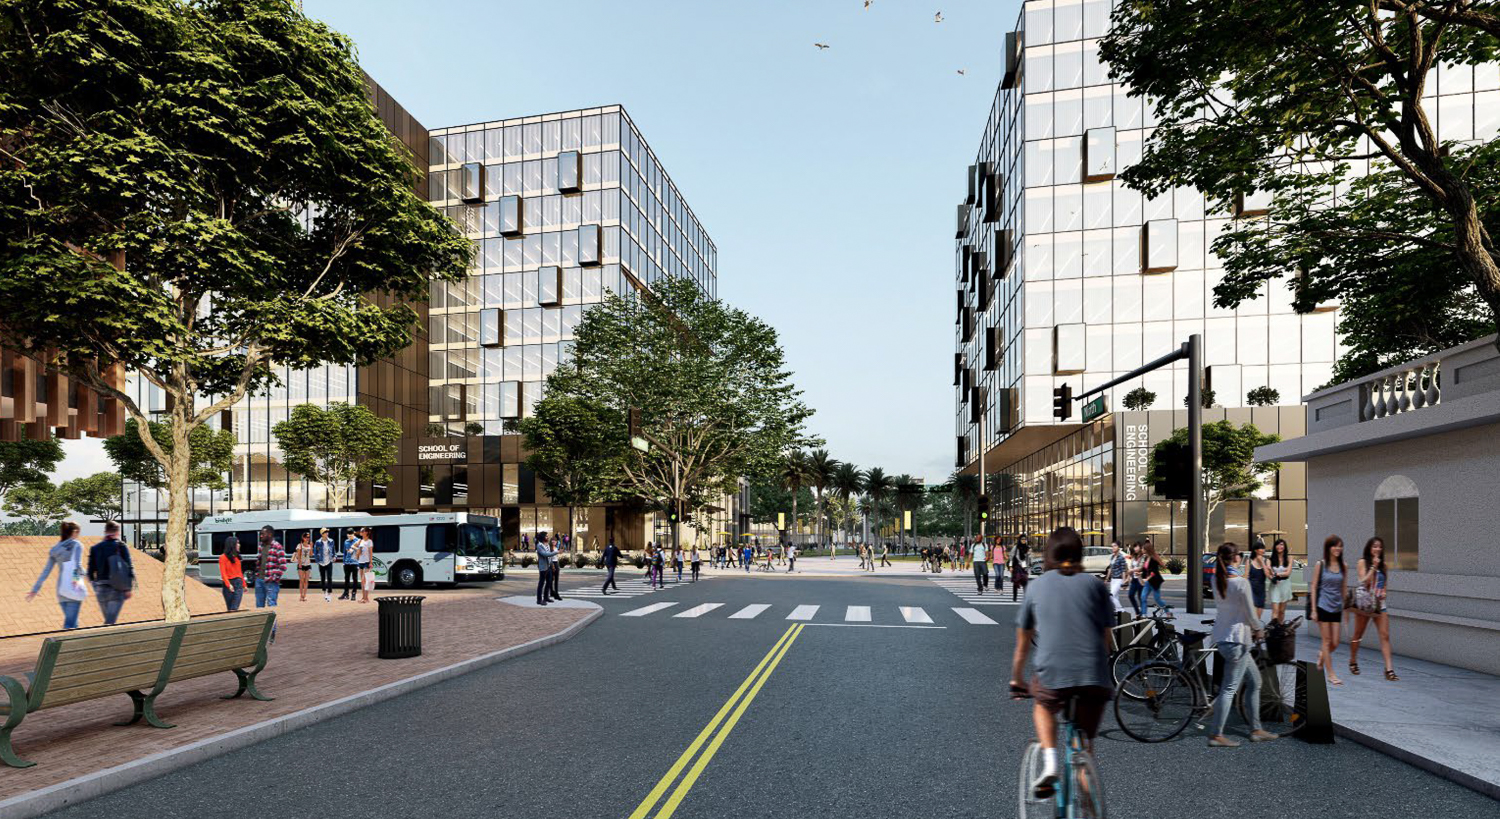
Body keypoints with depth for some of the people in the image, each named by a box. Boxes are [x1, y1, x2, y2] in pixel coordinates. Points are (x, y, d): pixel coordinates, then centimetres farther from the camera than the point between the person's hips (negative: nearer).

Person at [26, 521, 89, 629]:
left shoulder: (55, 549, 14)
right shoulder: (76, 545, -3)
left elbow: (45, 571, 11)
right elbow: (77, 565, -17)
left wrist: (35, 589, 13)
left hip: (61, 589, 6)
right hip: (74, 588, -6)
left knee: (72, 622, 17)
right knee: (70, 624, -7)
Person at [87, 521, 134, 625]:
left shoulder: (95, 548, 6)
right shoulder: (121, 546, -4)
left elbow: (90, 571, 7)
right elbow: (129, 567, -9)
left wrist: (95, 587, 21)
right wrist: (128, 588, -5)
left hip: (100, 589, 4)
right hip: (117, 589, -4)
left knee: (109, 619, 18)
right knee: (110, 621, -6)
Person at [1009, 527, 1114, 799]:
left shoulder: (1038, 585, 16)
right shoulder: (1095, 584, 15)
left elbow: (1022, 645, 23)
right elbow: (1106, 638, 16)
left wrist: (1017, 681, 35)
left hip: (1052, 675, -1)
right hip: (1094, 677, 1)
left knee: (1043, 707, 30)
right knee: (1084, 741, 20)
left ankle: (1049, 765, 9)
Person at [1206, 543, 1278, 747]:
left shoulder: (1216, 580, 4)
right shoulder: (1241, 582, -18)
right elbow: (1250, 614, -9)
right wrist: (1259, 630, 6)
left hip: (1221, 638, 8)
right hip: (1236, 640, -8)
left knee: (1254, 681, 20)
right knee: (1229, 688, -4)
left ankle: (1256, 730, 26)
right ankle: (1216, 735, -3)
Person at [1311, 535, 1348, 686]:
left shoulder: (1342, 566, 5)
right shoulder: (1320, 565, -5)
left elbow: (1343, 588, 12)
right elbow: (1314, 587, -4)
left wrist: (1344, 607, 11)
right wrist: (1313, 609, -8)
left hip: (1336, 608, 4)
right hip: (1323, 607, -4)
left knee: (1335, 643, 4)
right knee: (1327, 641, 1)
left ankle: (1322, 654, 37)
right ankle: (1331, 674, 8)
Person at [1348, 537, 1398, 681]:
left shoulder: (1382, 564, 11)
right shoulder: (1362, 562, -3)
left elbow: (1383, 583, 21)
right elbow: (1364, 581, -13)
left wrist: (1383, 592, 2)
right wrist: (1373, 567, -16)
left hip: (1379, 603, 4)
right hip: (1364, 602, -4)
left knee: (1385, 635, -6)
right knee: (1358, 635, 7)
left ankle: (1389, 669, -9)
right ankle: (1353, 662, 25)